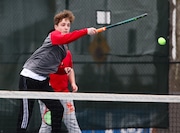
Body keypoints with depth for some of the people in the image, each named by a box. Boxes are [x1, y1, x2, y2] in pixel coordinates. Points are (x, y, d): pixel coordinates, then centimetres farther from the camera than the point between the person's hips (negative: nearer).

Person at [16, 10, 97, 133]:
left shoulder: (64, 50, 14)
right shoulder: (54, 35, -12)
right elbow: (64, 38, -37)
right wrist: (86, 31, -44)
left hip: (43, 81, 9)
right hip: (29, 78, -9)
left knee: (58, 109, 2)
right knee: (26, 114, -8)